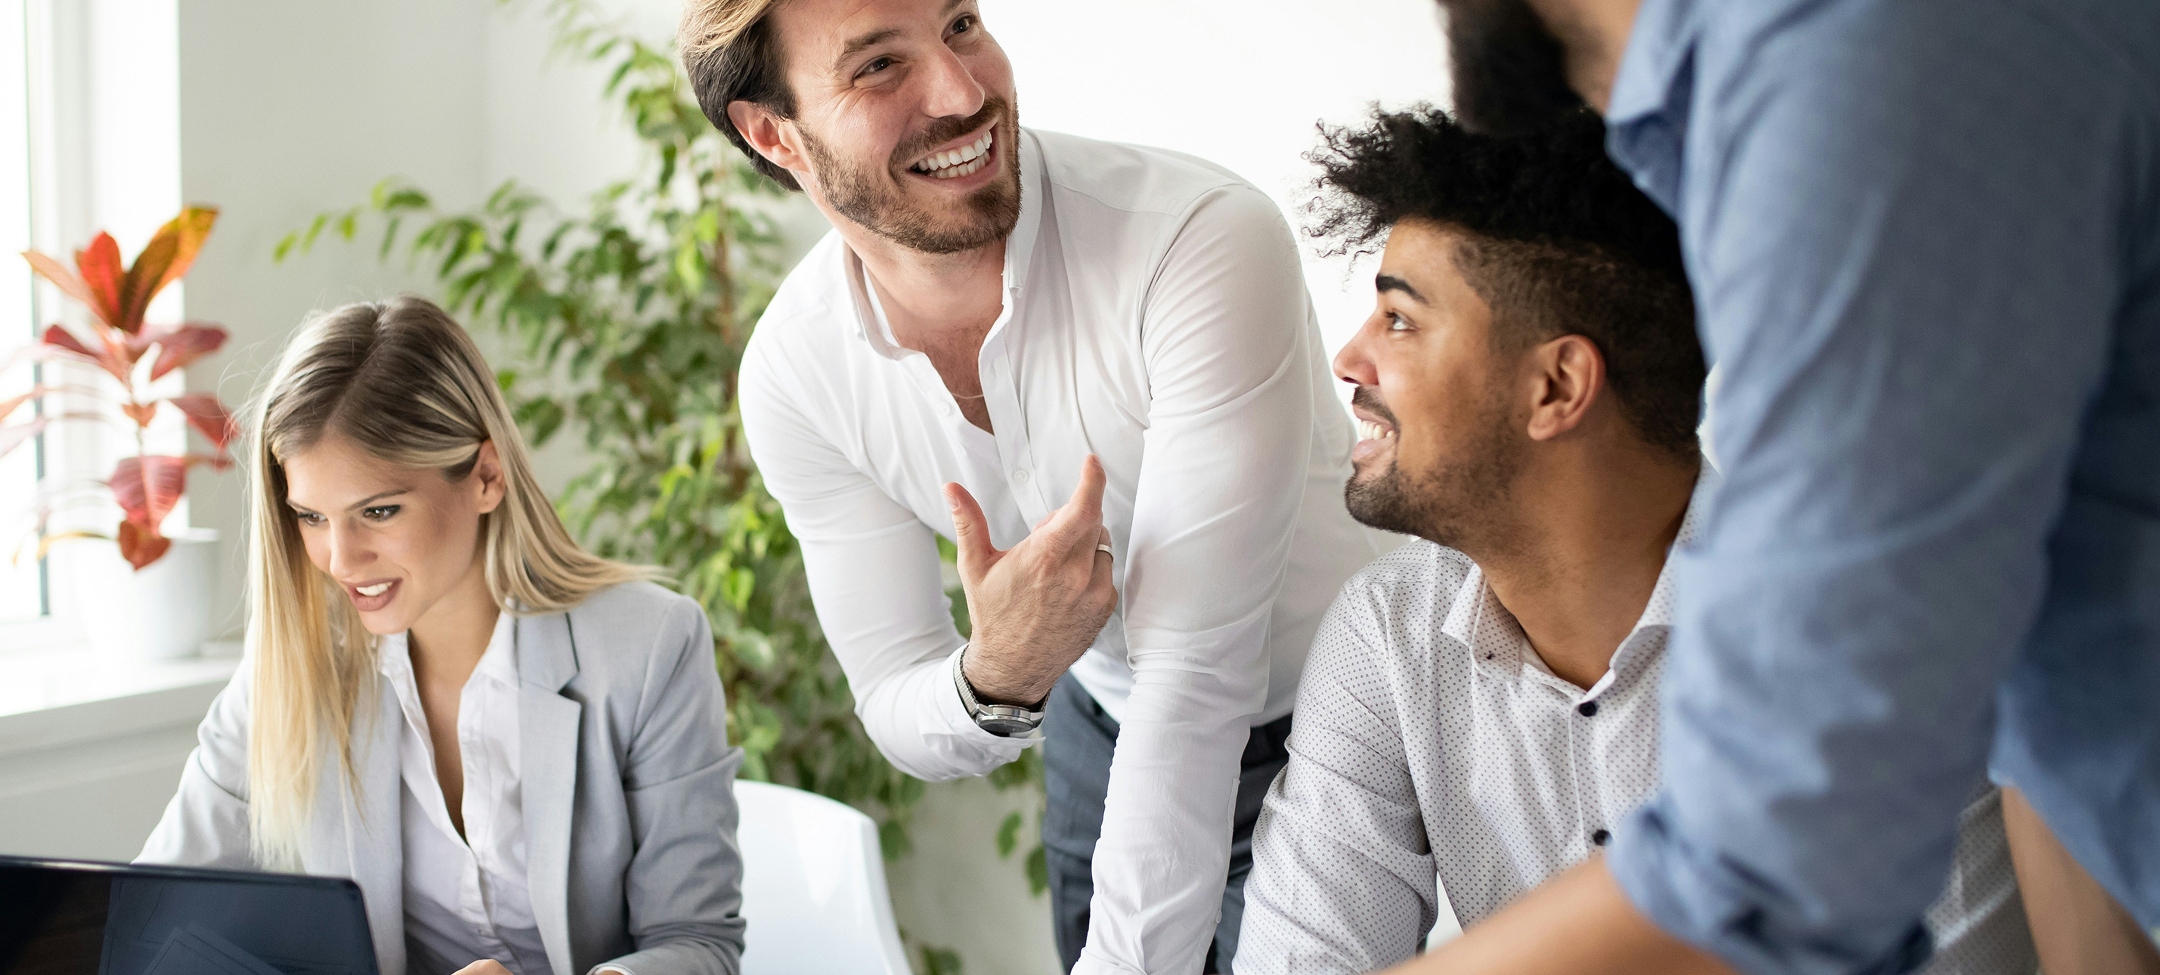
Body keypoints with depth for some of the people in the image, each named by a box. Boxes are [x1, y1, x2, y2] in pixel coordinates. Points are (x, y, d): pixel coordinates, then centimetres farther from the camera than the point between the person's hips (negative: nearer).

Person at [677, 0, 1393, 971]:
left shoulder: (1204, 243, -33)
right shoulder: (792, 372, -16)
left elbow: (1198, 675, -32)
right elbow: (902, 717, -9)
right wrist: (998, 680, -32)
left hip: (1334, 734, -4)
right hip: (1106, 738, 4)